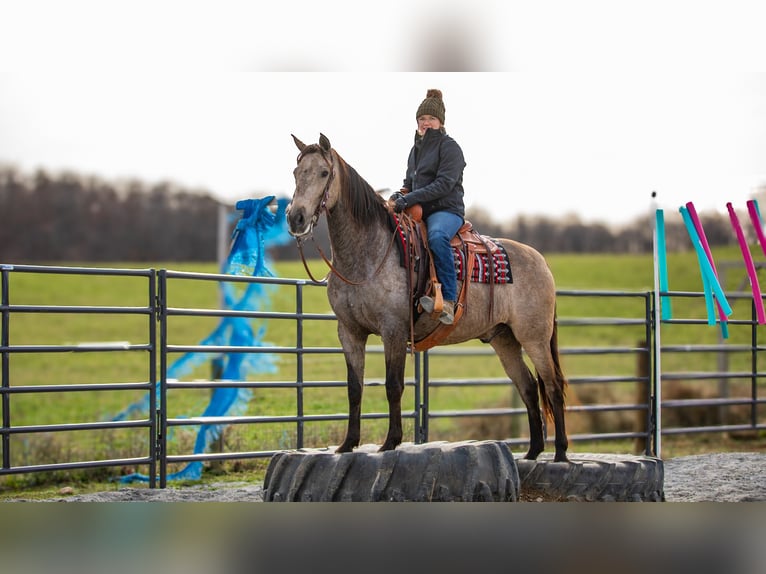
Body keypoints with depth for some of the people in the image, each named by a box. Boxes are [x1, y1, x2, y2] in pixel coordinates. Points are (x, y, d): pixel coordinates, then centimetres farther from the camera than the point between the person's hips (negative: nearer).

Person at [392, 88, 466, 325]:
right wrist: (402, 194, 4)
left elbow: (444, 183, -17)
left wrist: (411, 198, -23)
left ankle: (448, 301, -41)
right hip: (419, 210, 9)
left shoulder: (449, 147, -6)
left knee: (437, 236, -40)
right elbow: (410, 180, 29)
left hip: (446, 209, -9)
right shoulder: (417, 148, 19)